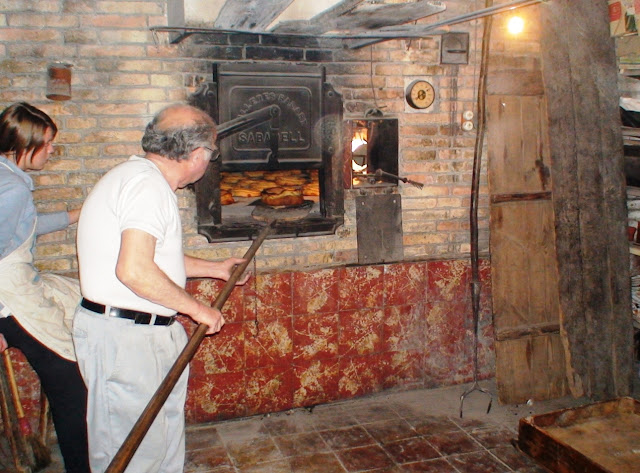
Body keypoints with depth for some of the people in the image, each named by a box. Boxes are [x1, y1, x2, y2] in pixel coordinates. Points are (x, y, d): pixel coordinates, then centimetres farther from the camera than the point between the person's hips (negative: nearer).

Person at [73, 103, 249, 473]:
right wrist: (198, 309, -17)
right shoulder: (147, 185, -19)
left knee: (166, 439, 20)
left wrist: (215, 269, 34)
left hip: (151, 333, 11)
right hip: (124, 338, -11)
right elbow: (135, 271, -30)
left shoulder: (141, 176, 14)